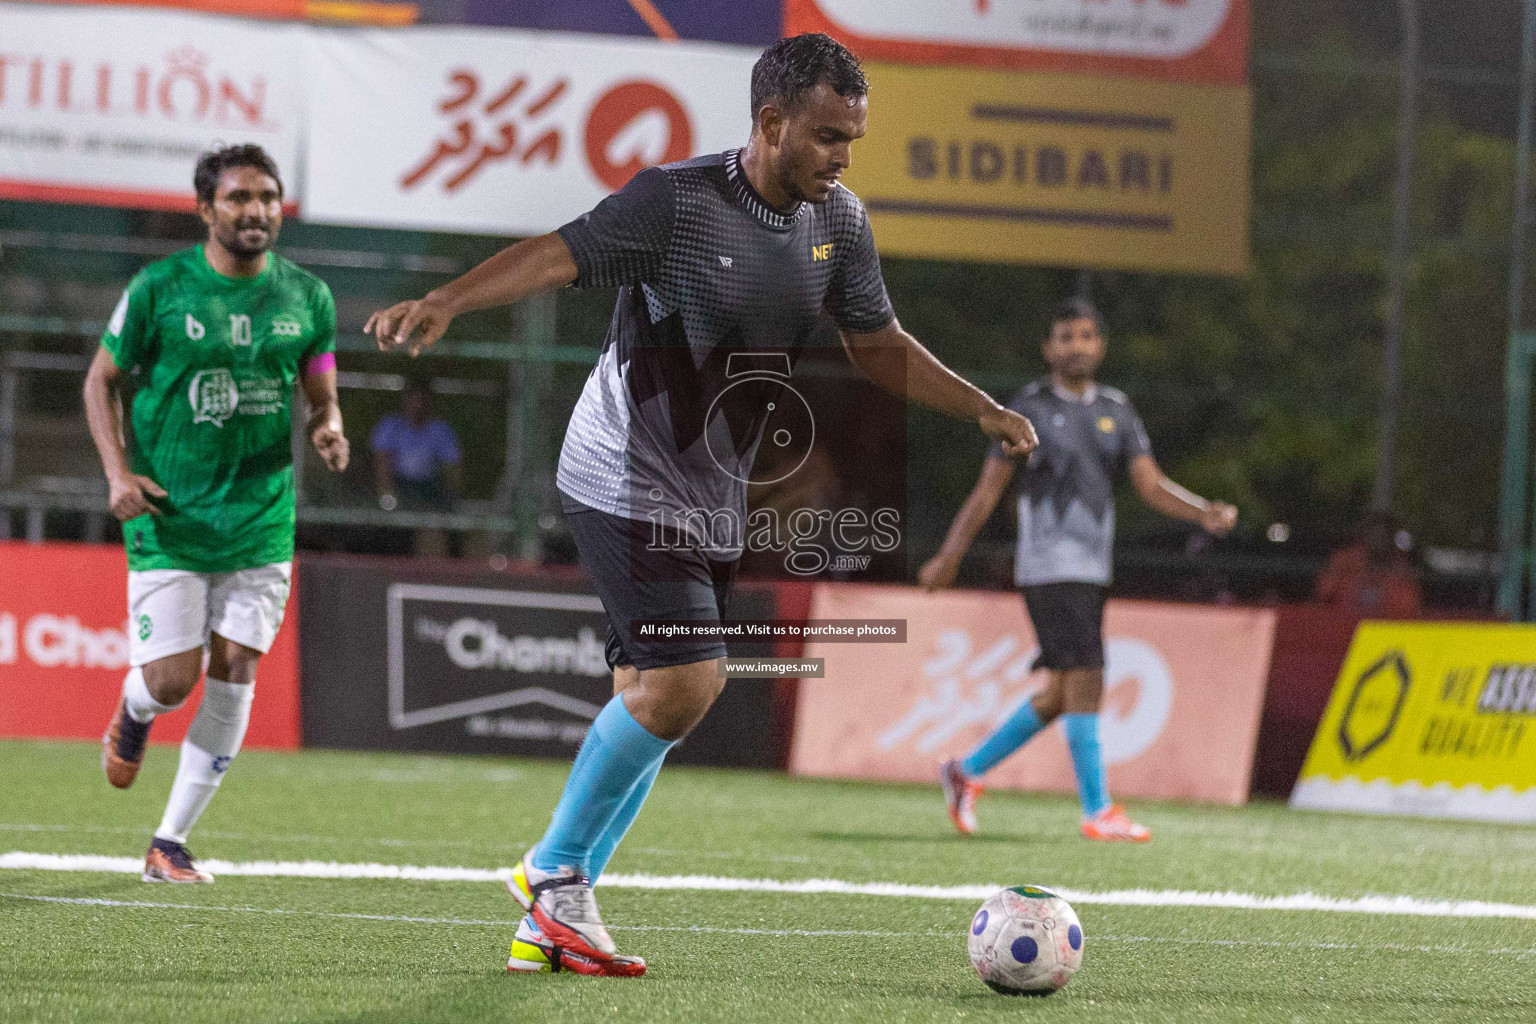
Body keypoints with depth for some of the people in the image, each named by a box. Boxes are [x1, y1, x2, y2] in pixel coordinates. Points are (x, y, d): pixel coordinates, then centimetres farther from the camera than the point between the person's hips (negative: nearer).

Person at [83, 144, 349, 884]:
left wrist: (328, 431, -9)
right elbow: (103, 380, 4)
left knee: (234, 674, -4)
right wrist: (118, 470, -9)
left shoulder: (306, 296, 4)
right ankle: (132, 716, 33)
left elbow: (322, 398, 15)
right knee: (171, 680, -7)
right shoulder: (159, 288, -6)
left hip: (261, 520, 3)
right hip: (169, 518, -3)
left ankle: (170, 843, 7)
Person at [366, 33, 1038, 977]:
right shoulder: (678, 201, -18)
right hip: (627, 483, -8)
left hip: (714, 504, 8)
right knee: (684, 682, -19)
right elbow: (559, 256, -25)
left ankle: (549, 924, 17)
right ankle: (555, 871, -1)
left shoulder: (839, 223, 4)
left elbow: (878, 343, 16)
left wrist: (983, 409, 9)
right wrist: (446, 303, -40)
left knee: (652, 703, 8)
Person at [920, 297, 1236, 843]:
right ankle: (1097, 810, -12)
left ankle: (967, 771, 25)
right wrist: (948, 557, -5)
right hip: (1048, 567, -7)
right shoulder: (1028, 408, -3)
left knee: (1062, 694, 10)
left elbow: (1151, 486, 4)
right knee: (1086, 679, -15)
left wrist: (1205, 512, -14)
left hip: (1092, 571, 7)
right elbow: (987, 491, -1)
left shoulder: (1116, 410, 11)